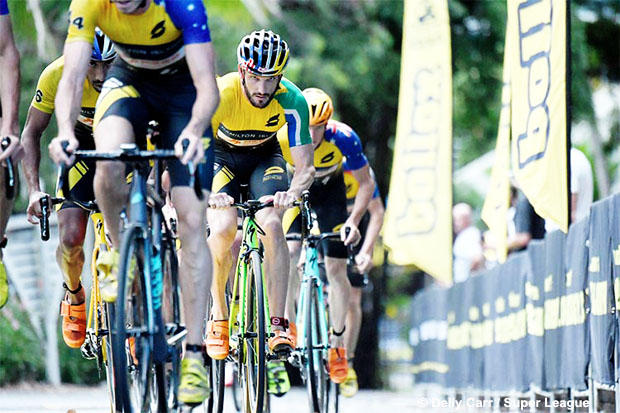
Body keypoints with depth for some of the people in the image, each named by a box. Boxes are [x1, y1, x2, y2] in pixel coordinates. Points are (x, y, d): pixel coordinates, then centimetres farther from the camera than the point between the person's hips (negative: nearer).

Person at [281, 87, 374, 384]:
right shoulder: (282, 137, -32)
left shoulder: (344, 138, -32)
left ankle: (337, 343, 6)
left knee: (336, 268, -6)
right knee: (289, 253, -22)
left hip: (329, 192, 0)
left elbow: (366, 184, -19)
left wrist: (353, 221, -30)